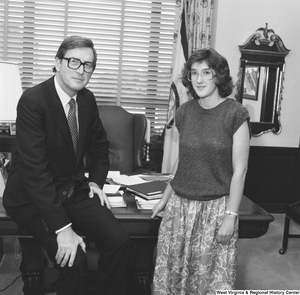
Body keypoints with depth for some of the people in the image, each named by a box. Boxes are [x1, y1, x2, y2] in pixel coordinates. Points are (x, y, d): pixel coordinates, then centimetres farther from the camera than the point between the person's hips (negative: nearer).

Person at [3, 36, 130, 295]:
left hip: (74, 189, 6)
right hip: (33, 197, -6)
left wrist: (96, 180, 4)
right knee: (75, 259, -24)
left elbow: (99, 144, 20)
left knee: (119, 241, -11)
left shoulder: (87, 99, 1)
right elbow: (34, 168, -27)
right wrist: (62, 228, -31)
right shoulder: (33, 100, -20)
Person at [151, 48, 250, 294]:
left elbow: (239, 170, -10)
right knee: (172, 270, 11)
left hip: (215, 207, -4)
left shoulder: (235, 114, -11)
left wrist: (230, 216, -12)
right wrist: (165, 198, 15)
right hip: (179, 205, 4)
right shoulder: (184, 112, 3)